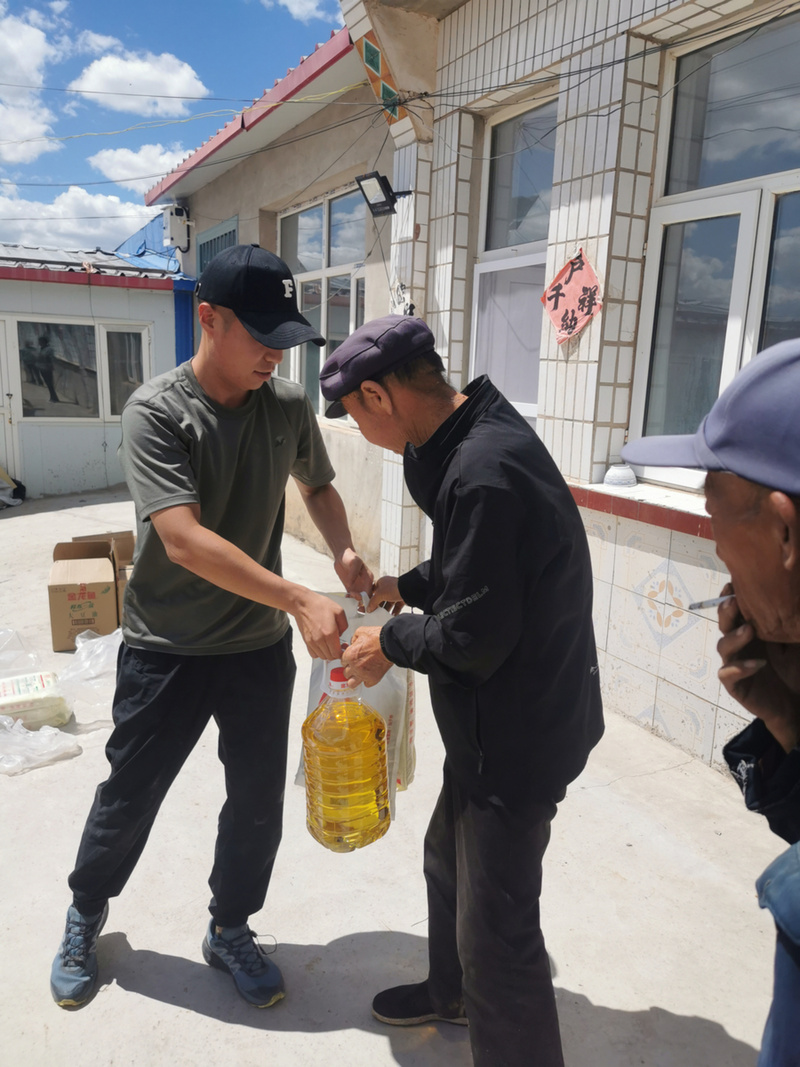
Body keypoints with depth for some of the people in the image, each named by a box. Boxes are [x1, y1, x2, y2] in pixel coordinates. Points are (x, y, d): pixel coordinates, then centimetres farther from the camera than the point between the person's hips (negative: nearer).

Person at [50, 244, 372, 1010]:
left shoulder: (288, 406, -3)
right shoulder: (156, 411, -18)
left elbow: (317, 485, 15)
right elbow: (185, 541, -29)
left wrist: (343, 553, -5)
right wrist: (299, 600, -37)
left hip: (260, 645, 4)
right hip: (166, 650, -3)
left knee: (258, 801, 12)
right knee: (130, 794, 15)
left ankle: (229, 931, 39)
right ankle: (85, 914, 45)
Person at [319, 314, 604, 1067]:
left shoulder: (484, 473, -29)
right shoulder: (479, 436, 3)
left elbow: (474, 636, -26)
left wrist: (392, 641, -10)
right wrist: (406, 587, 10)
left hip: (517, 734, -10)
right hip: (496, 720, 11)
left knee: (497, 933, 5)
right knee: (449, 859, 28)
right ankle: (452, 994, 54)